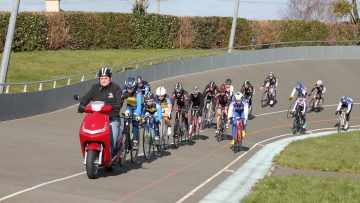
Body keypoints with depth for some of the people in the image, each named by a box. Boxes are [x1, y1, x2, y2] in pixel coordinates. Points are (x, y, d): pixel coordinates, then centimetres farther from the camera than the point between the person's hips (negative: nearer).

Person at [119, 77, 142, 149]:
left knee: (135, 123, -16)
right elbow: (120, 100, -28)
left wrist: (137, 114, -55)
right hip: (129, 106, 3)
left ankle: (135, 141, -13)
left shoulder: (138, 92, -32)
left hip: (136, 107, -3)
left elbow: (139, 104, -41)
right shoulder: (124, 91, -23)